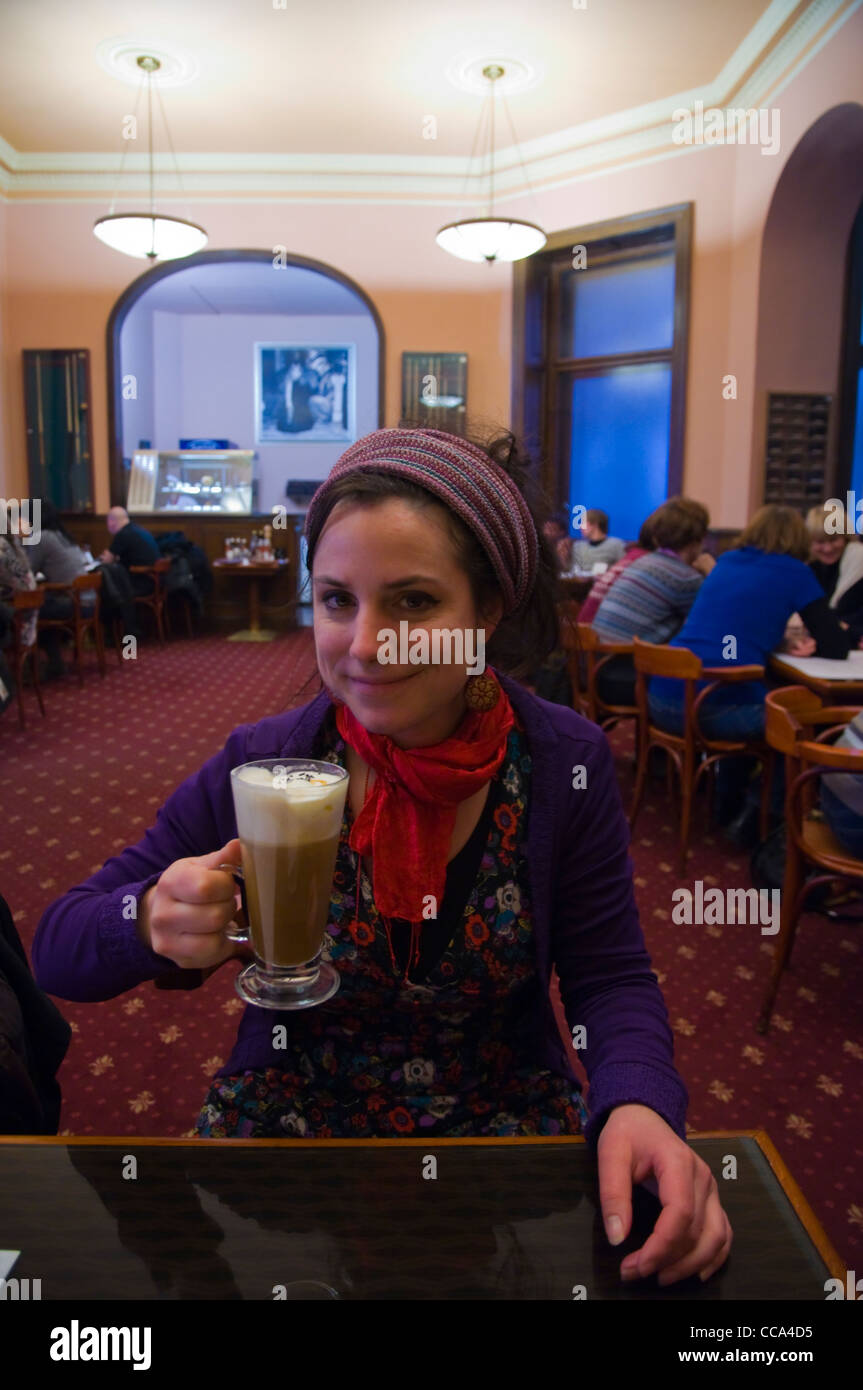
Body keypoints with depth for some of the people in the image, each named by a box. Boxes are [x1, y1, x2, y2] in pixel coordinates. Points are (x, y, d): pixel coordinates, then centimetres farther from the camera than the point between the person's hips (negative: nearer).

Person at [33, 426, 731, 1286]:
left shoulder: (566, 763, -13)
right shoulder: (259, 767, -15)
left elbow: (610, 977, -6)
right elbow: (55, 951, -10)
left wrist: (636, 1102, -27)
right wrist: (151, 922, -33)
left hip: (507, 1119, 1)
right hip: (288, 1117, 0)